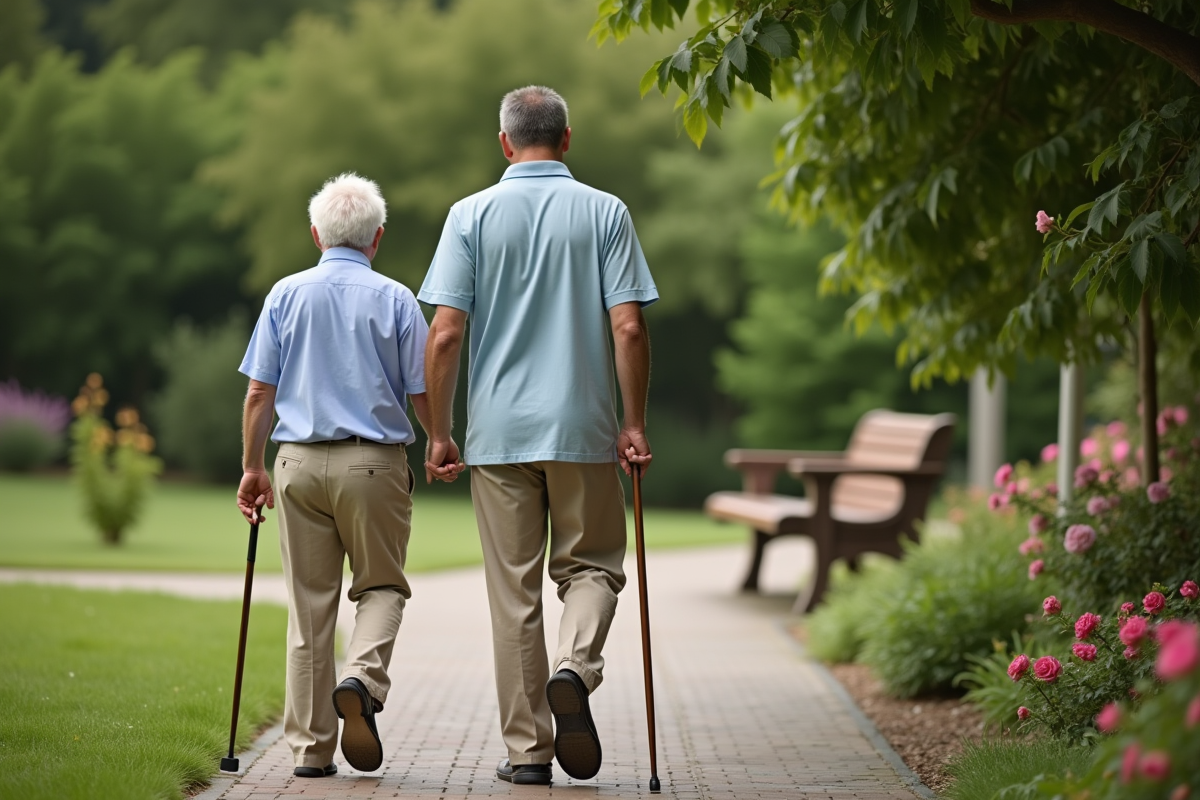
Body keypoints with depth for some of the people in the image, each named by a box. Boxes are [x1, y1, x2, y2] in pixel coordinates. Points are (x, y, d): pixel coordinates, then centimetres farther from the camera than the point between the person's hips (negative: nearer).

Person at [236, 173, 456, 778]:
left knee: (309, 604, 7)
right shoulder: (394, 300, -1)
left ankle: (311, 747, 8)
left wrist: (252, 467, 12)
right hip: (375, 461, -2)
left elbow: (259, 393, 3)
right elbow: (422, 395, 1)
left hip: (300, 461, 2)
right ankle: (362, 680, -17)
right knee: (381, 586, 12)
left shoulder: (286, 295, 4)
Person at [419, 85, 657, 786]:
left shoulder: (472, 215, 0)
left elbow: (445, 335, -5)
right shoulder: (605, 213, 0)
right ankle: (576, 670, -15)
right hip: (584, 428, 0)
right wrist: (635, 422, 2)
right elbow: (629, 328, -6)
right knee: (592, 564, 14)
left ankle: (529, 749, 9)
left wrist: (439, 433, 3)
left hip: (498, 432, 0)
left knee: (514, 590, 7)